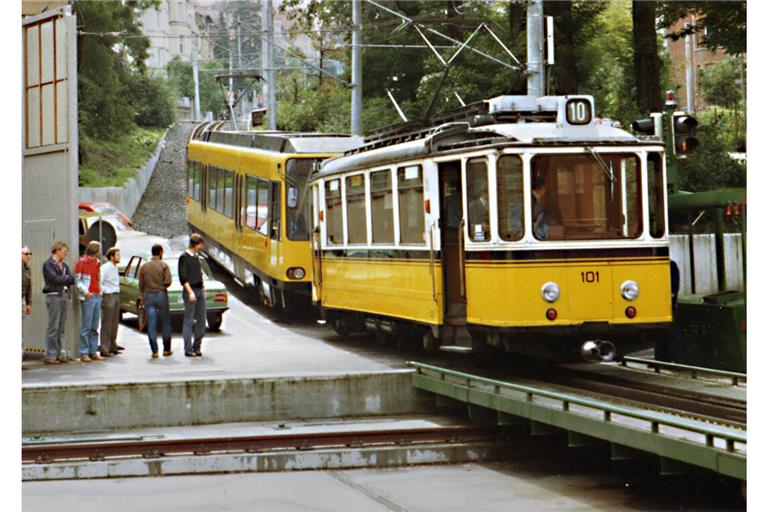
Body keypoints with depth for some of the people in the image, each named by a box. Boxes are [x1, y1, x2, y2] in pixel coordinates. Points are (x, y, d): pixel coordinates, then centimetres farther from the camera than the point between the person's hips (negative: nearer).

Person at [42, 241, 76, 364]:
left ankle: (58, 354, 10)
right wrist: (66, 278, -2)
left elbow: (72, 280, 8)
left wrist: (62, 279, -9)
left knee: (61, 328, 7)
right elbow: (55, 279, -16)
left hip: (64, 296, 7)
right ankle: (49, 355, -7)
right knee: (53, 327, -8)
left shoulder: (64, 265, 19)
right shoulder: (48, 264, -4)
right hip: (53, 297, -7)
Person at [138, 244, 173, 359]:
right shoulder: (164, 265, -5)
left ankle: (154, 351, -3)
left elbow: (141, 285, 4)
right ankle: (166, 350, 14)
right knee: (165, 323, 9)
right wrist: (162, 286, 9)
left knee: (151, 325, 1)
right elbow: (168, 281, -13)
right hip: (161, 295, -2)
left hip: (148, 296, 2)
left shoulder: (144, 266, 5)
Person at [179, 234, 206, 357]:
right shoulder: (184, 257, -9)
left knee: (201, 320, 7)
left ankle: (197, 347, 15)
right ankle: (188, 349, -1)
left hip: (200, 291, 8)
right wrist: (190, 292, -19)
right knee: (189, 321, -3)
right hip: (190, 292, -8)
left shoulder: (196, 256, 14)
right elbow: (183, 278, -14)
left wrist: (203, 289, 16)